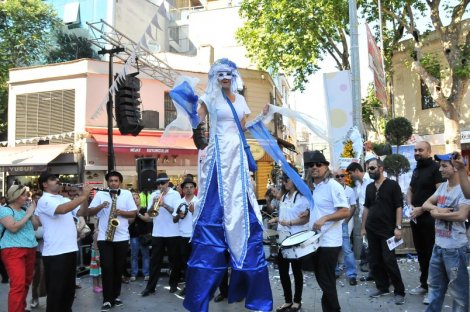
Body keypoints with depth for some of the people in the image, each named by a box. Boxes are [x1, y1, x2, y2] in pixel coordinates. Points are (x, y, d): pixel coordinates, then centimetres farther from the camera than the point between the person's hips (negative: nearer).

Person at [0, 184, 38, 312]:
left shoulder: (25, 209, 15)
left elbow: (35, 226, 15)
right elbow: (13, 227, -19)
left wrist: (33, 213, 2)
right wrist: (28, 214, -12)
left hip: (30, 249, 7)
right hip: (13, 250, -7)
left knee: (26, 282, 12)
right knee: (18, 284, -15)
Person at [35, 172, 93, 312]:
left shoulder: (64, 199, 16)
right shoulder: (44, 200, -10)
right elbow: (62, 210, -28)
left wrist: (85, 198, -1)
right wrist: (82, 196, -23)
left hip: (70, 250, 8)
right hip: (55, 253, -8)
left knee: (69, 288, 18)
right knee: (56, 291, 2)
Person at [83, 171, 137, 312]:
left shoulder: (127, 194, 4)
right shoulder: (100, 194, 2)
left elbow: (134, 213, 3)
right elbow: (89, 212, -2)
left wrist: (122, 212, -14)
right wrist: (100, 207, -19)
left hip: (122, 238, 1)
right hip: (104, 238, -1)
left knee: (119, 268, 10)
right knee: (107, 268, -4)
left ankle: (116, 296, 24)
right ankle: (107, 299, 4)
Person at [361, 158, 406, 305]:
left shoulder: (392, 185, -6)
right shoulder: (369, 187, 10)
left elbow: (399, 206, -9)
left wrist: (398, 227, -16)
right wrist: (363, 227, 13)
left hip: (388, 230, -6)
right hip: (372, 230, 6)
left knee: (389, 261, -7)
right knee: (374, 261, 9)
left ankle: (399, 291, 8)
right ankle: (382, 287, 23)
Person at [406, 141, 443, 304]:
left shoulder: (436, 168, -10)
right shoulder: (416, 170, 14)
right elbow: (410, 190, 20)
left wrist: (422, 209, -17)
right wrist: (410, 206, 1)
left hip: (430, 218, -8)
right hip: (415, 218, 8)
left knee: (432, 254, -1)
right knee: (421, 253, 15)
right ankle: (424, 284, 27)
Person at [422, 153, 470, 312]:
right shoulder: (442, 186, 8)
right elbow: (426, 204, 9)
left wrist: (436, 213, -14)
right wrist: (436, 208, -12)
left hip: (454, 247, -8)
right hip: (438, 244, 8)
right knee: (434, 284, 20)